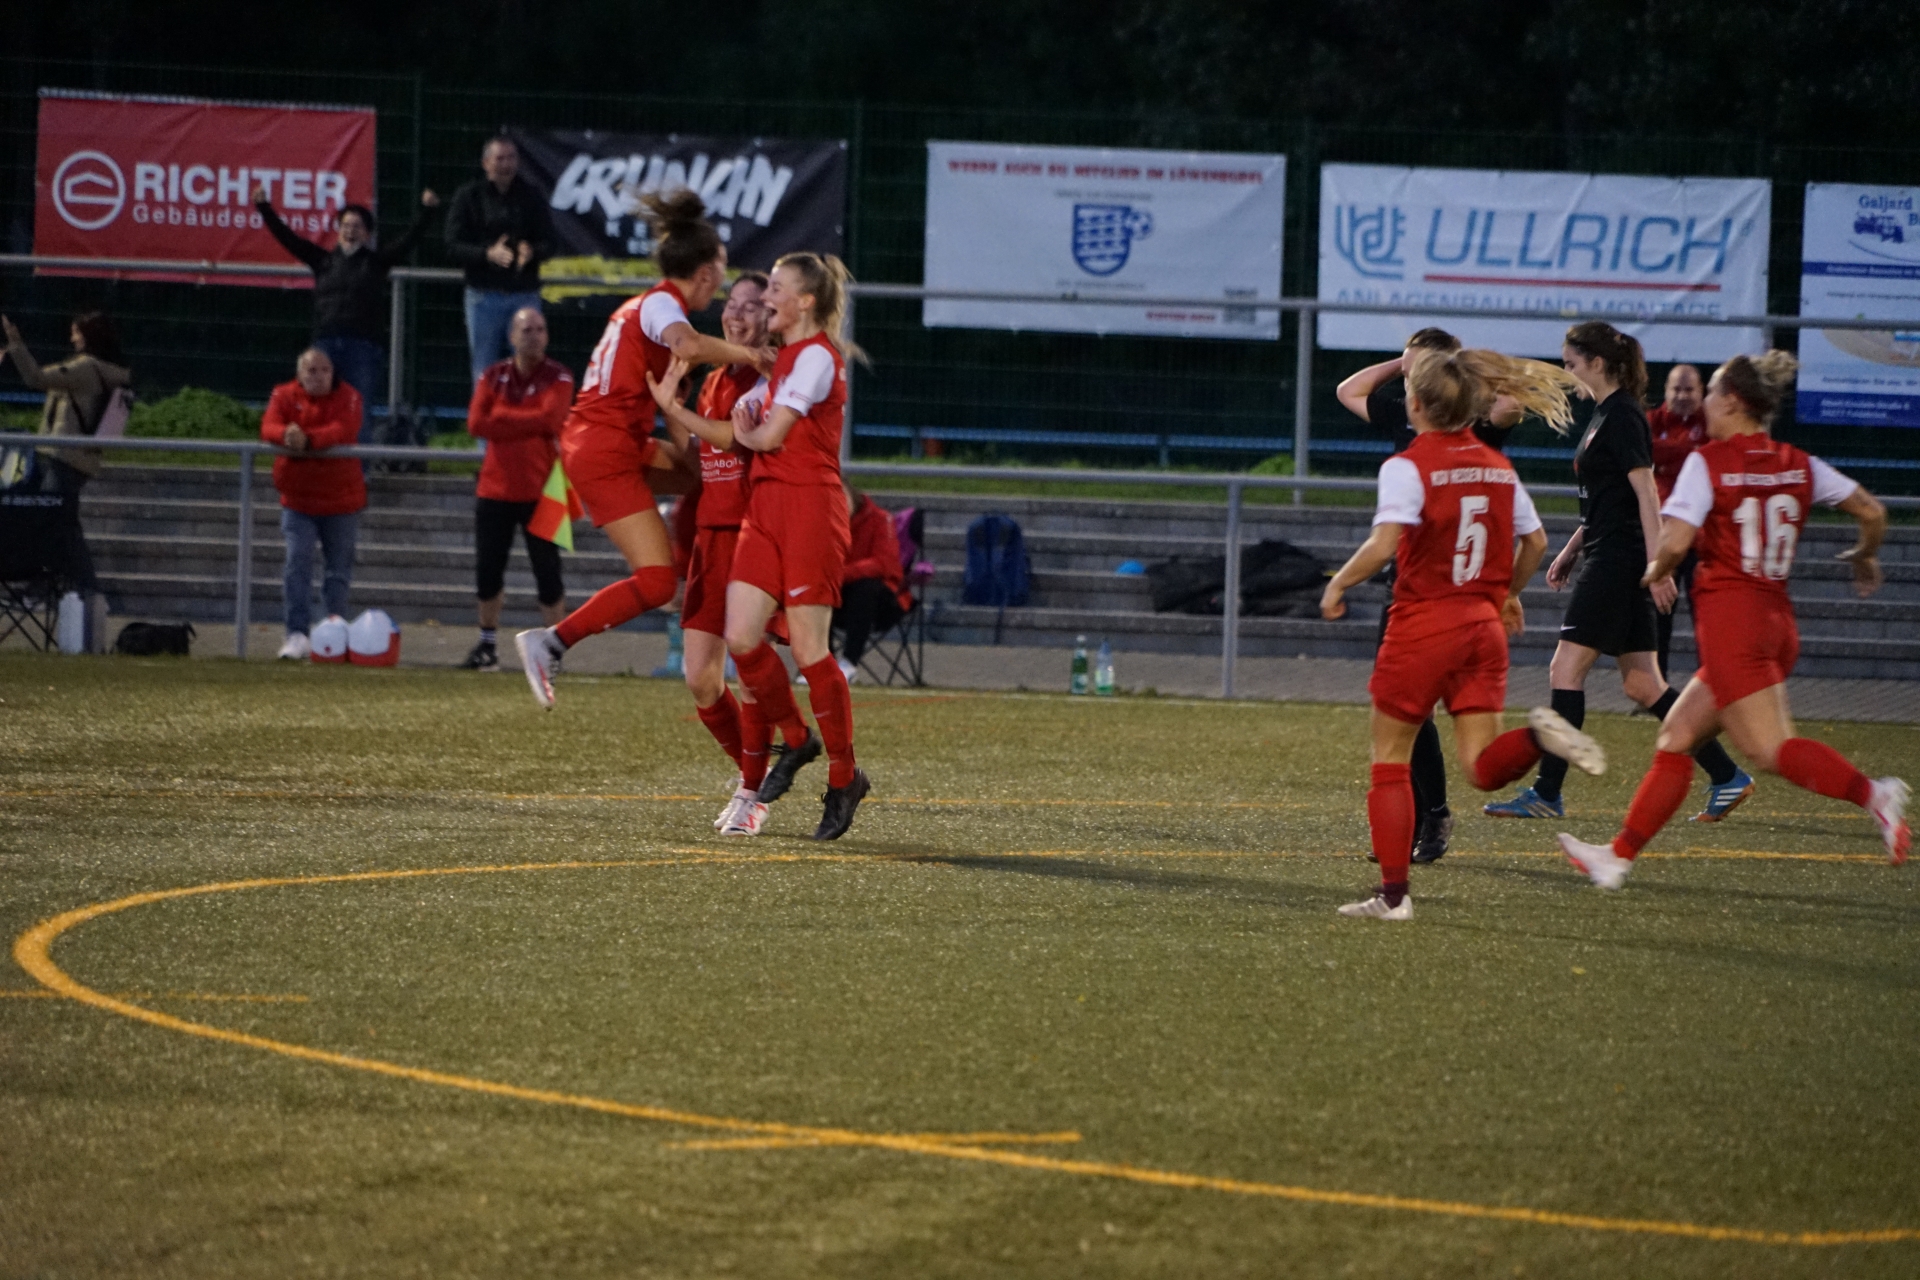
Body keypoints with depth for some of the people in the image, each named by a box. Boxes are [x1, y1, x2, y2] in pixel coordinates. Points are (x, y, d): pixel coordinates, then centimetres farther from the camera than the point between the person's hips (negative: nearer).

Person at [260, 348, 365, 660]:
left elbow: (344, 430, -23)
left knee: (339, 567, 8)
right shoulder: (284, 395, 1)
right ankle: (297, 636, -14)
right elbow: (268, 427, -15)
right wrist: (286, 434, -39)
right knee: (297, 565, -10)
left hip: (341, 498, 0)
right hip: (297, 499, 0)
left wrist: (308, 439, -39)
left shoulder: (347, 397, -5)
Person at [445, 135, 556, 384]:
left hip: (525, 292, 1)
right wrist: (487, 254, -22)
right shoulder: (468, 197, 3)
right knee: (484, 373, 3)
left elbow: (548, 243, 4)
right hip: (484, 295, -1)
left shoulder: (532, 197, 7)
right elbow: (454, 249, -4)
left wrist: (531, 252, -19)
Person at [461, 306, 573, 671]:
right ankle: (488, 645, 21)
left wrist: (501, 416, -12)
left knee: (547, 571, -3)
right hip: (495, 488, 4)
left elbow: (550, 418, -20)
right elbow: (476, 424, -6)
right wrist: (527, 423, -12)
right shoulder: (493, 378, 8)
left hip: (540, 490, -4)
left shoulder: (557, 377, -2)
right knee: (487, 570, 7)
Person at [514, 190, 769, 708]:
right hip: (608, 455, -10)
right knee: (656, 583, -13)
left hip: (591, 441, 10)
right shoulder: (662, 303, -10)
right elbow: (687, 344, -33)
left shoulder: (643, 305, 18)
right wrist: (746, 355, -19)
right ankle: (552, 641, -16)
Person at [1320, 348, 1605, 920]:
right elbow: (1535, 541, 14)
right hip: (1483, 625, 5)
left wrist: (1338, 583, -9)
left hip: (1422, 625, -5)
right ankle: (1538, 736, -28)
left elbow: (1384, 544, -23)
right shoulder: (1497, 466, 8)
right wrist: (1508, 592, 29)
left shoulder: (1408, 466, -10)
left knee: (1390, 760, 9)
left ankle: (1393, 891, 7)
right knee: (1484, 767, 3)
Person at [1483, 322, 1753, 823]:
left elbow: (1646, 494, -18)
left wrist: (1656, 566, -23)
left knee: (1566, 670, -8)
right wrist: (1570, 552, 23)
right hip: (1608, 560, 10)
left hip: (1619, 563, -10)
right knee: (1641, 684, 9)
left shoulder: (1621, 416, -13)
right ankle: (1726, 777, 10)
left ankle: (1546, 794, -6)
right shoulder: (1605, 415, 17)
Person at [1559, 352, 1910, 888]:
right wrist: (1864, 557, 30)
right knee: (1676, 738, 13)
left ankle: (1873, 794, -32)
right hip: (1776, 618, 8)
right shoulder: (1799, 464, 9)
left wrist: (1654, 573, 6)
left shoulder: (1708, 462, -8)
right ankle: (1620, 854, 13)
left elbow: (1675, 541, -16)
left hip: (1729, 615, -8)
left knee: (1771, 749, -14)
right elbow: (1872, 512, 10)